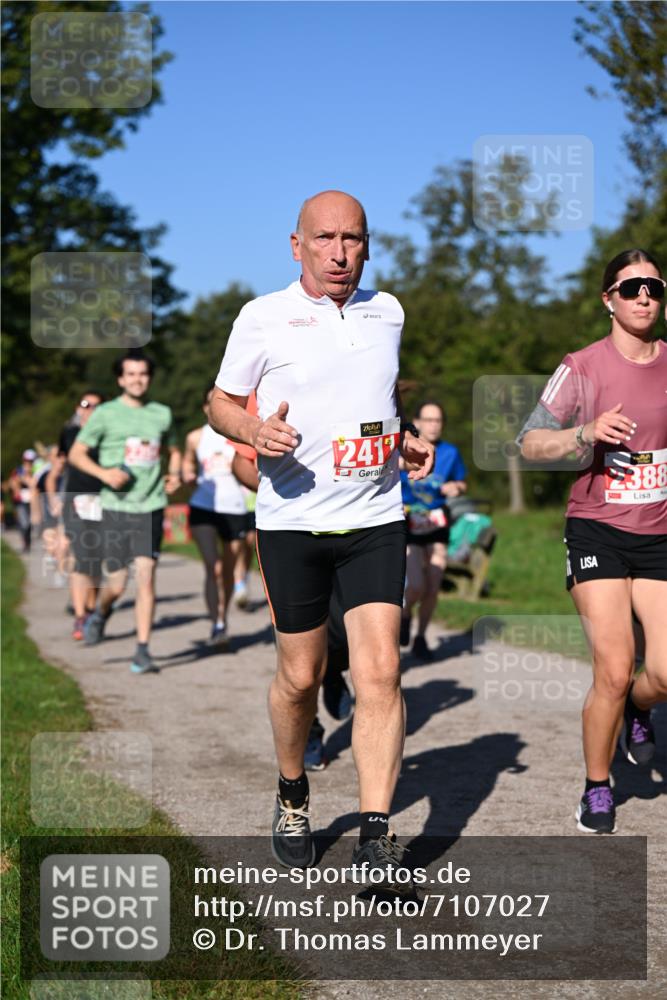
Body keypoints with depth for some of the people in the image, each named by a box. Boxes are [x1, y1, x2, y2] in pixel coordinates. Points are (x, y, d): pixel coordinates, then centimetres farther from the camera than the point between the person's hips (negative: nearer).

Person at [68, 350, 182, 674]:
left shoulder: (161, 414, 9)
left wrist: (175, 473, 5)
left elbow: (173, 450, 25)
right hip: (116, 508, -1)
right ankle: (101, 613, 37)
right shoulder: (106, 414, 0)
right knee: (116, 584, 2)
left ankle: (142, 651, -5)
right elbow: (76, 454, 2)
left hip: (151, 507, 1)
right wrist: (103, 473, -14)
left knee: (146, 576, -9)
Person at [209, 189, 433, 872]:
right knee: (300, 676, 6)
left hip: (376, 518, 2)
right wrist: (254, 432, -15)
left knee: (380, 672, -10)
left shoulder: (386, 312, 11)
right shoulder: (263, 317, -1)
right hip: (292, 518, -2)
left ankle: (376, 836, -7)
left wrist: (406, 438, 9)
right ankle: (292, 798, 32)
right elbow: (221, 401, 7)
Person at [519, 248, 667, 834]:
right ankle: (597, 790, 12)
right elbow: (530, 445, -3)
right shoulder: (583, 368, -4)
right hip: (597, 529, -3)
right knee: (614, 670, -11)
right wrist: (586, 433, -19)